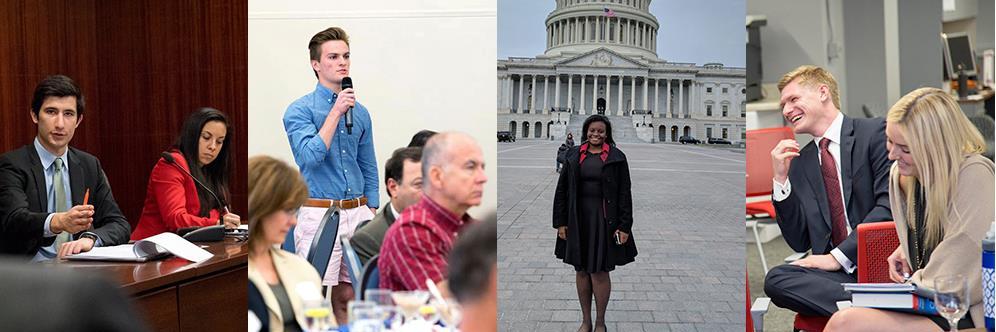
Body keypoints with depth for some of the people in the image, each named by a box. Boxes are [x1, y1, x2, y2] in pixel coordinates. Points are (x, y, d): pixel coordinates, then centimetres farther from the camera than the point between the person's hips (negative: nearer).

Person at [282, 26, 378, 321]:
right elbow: (310, 156, -18)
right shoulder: (299, 110, -3)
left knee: (347, 295, 11)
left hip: (358, 214, 5)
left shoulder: (360, 112, 12)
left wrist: (372, 214, 11)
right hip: (319, 216, -5)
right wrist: (336, 112, -14)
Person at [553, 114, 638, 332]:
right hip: (578, 219, 3)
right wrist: (560, 222, 1)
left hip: (604, 221, -3)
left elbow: (625, 193, -2)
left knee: (599, 272, -1)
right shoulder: (573, 156, 6)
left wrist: (624, 226, -8)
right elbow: (562, 190, 7)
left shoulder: (616, 157, -1)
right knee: (581, 270, 10)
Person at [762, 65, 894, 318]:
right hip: (838, 270, 6)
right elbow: (800, 243, 13)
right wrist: (781, 179, 4)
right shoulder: (799, 161, 17)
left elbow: (889, 205, -10)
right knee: (775, 279, -27)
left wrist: (839, 255, -15)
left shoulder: (875, 132, 3)